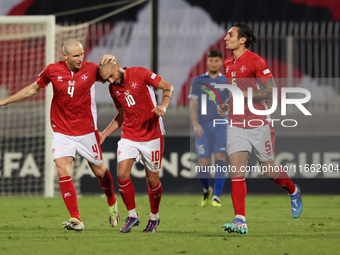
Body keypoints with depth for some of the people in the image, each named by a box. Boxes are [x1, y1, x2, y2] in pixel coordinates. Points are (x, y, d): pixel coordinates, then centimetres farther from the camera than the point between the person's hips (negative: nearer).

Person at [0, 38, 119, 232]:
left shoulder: (92, 69, -7)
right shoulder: (52, 71, -5)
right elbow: (33, 89, 12)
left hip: (87, 130, 0)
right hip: (62, 131, 0)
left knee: (99, 170, 9)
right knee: (63, 171, -15)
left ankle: (112, 203, 40)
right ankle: (76, 220, -15)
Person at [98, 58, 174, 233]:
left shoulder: (139, 74, -10)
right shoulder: (113, 89, 6)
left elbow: (168, 87, -5)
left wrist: (163, 105, -23)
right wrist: (104, 134, 12)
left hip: (152, 135, -4)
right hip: (129, 136, 4)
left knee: (152, 179, 3)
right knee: (122, 174, -12)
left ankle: (154, 217, 24)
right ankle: (132, 216, 5)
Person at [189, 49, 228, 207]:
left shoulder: (227, 82, 9)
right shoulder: (198, 81, 8)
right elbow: (192, 105, 4)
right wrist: (195, 125, -9)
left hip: (221, 126, 0)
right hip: (203, 128, 0)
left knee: (220, 160, -15)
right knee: (203, 166, -2)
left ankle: (216, 197, -14)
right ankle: (207, 190, 27)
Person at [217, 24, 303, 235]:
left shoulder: (255, 61, -11)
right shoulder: (228, 64, 11)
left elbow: (271, 90, -14)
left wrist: (246, 95, -23)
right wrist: (226, 106, 7)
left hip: (258, 124, -5)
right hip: (236, 124, 5)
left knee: (269, 171, 5)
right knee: (237, 171, -8)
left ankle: (294, 192, 37)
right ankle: (240, 221, -12)